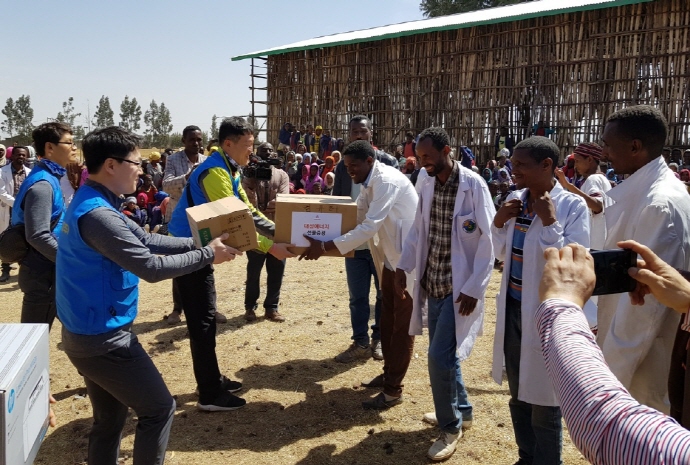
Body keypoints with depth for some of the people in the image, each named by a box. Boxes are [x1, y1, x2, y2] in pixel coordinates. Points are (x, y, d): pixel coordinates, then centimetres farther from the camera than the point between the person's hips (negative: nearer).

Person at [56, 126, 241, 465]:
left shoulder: (92, 204, 8)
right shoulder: (97, 214, -26)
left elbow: (146, 240, 11)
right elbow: (152, 267, -24)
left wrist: (199, 243, 4)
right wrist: (207, 255, -14)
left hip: (88, 334, 10)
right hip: (104, 339, -10)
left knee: (109, 419, 20)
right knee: (159, 409, 4)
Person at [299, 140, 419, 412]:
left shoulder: (388, 181, -24)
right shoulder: (369, 184, 8)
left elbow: (369, 226, -32)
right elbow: (357, 218, 9)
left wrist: (325, 247, -34)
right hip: (391, 258, 10)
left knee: (402, 325, -1)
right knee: (387, 320, 17)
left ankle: (393, 389, 9)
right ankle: (388, 373, 33)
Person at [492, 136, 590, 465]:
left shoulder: (573, 206, -15)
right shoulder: (515, 201, 2)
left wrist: (550, 222, -23)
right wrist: (498, 223, -5)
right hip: (512, 309, 7)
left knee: (543, 406, 10)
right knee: (518, 398, 22)